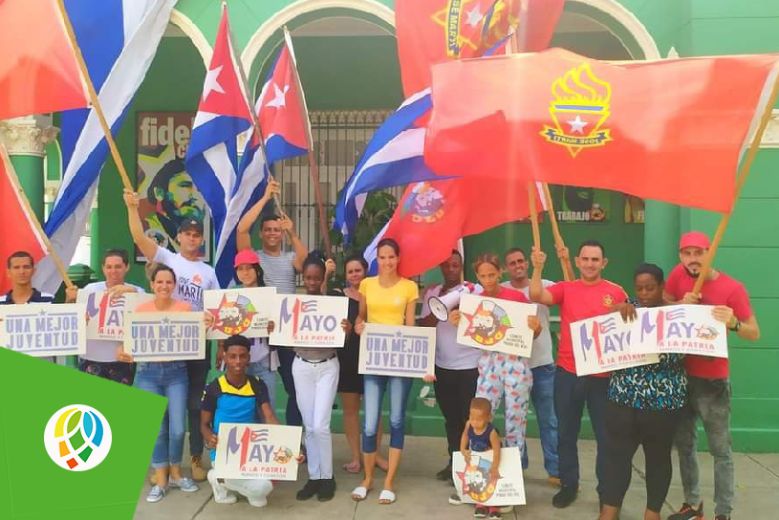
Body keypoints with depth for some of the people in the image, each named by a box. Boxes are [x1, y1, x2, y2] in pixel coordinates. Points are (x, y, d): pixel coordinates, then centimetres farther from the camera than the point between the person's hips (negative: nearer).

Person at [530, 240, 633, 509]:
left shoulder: (617, 292, 0)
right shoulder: (565, 288, 2)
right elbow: (536, 296, -14)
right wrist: (537, 267, -24)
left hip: (602, 375, -1)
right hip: (567, 372, 1)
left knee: (606, 435, 9)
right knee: (566, 433, 12)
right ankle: (568, 485, 28)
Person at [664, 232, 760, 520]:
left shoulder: (732, 288, -15)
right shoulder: (678, 275, -4)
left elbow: (754, 334, -12)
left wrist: (734, 323, -33)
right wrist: (681, 305, -13)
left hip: (712, 380, -4)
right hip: (680, 373, 5)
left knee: (720, 450, 4)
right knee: (684, 443, 16)